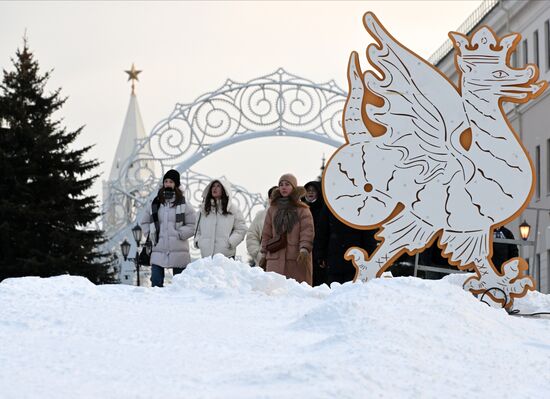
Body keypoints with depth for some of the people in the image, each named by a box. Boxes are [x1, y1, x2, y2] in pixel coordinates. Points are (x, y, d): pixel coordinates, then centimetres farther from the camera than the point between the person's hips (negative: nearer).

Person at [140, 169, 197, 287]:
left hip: (178, 252, -2)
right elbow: (144, 222, 21)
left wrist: (179, 234, -9)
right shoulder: (155, 204, 12)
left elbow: (193, 225, 1)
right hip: (159, 251, 2)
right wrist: (150, 234, 5)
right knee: (156, 283, -4)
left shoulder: (183, 205, 3)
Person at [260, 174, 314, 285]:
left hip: (298, 260, -2)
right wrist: (264, 254, 14)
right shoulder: (272, 209, 15)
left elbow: (307, 232, -5)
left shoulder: (302, 210, 5)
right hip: (276, 259, 2)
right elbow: (266, 234, 17)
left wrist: (304, 249, -19)